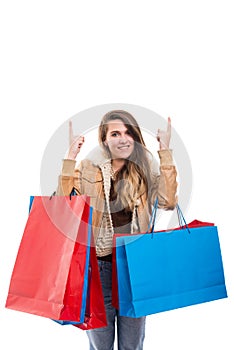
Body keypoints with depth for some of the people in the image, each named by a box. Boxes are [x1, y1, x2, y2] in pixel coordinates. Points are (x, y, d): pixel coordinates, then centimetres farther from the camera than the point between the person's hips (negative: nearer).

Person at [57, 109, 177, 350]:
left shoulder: (146, 168, 1)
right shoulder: (89, 167, -1)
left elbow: (168, 202, -16)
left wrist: (165, 152, -14)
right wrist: (70, 157, -15)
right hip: (98, 265, -1)